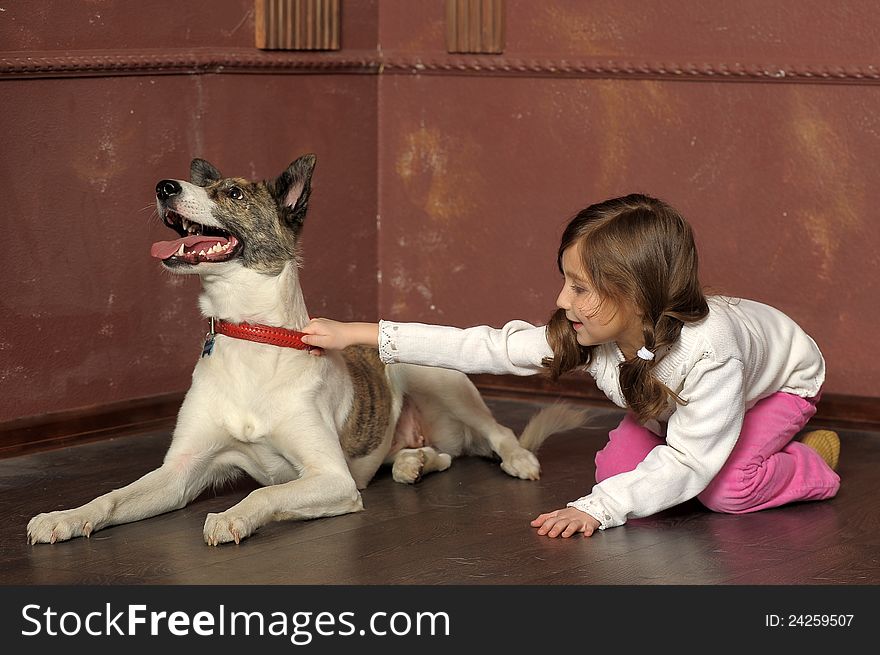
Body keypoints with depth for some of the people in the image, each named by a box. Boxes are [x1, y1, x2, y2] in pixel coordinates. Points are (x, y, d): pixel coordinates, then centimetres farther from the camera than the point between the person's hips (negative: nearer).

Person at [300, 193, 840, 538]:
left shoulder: (708, 350, -47)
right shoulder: (584, 337, -30)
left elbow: (686, 461, -42)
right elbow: (489, 348, -29)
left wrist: (597, 510, -46)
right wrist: (359, 335, -31)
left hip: (784, 378, -5)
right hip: (669, 400, 5)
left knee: (724, 490, -26)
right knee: (615, 467, -14)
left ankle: (812, 461, 2)